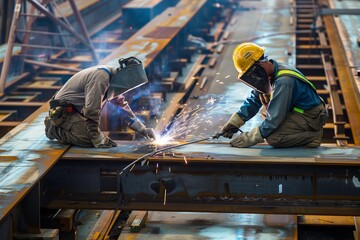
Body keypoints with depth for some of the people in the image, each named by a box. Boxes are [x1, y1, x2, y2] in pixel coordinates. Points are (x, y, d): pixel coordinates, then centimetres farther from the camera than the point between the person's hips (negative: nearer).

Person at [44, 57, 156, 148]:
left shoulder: (112, 78, 6)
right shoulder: (101, 78, -25)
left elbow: (122, 104, 18)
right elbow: (92, 110, -27)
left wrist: (143, 129, 14)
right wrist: (98, 140, -21)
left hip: (75, 110, 10)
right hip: (64, 110, -10)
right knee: (89, 140, -26)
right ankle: (54, 129, -5)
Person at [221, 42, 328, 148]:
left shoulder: (283, 82, -29)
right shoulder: (268, 74, 0)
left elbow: (275, 118, -27)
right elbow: (253, 101, 8)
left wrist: (249, 138, -21)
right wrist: (234, 121, -3)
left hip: (311, 117, -10)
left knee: (273, 138, -26)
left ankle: (312, 136, -6)